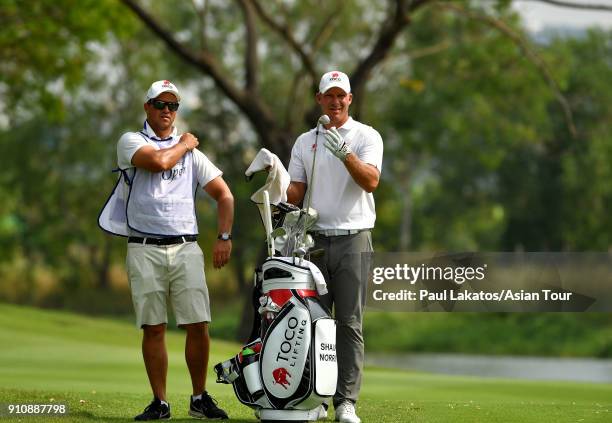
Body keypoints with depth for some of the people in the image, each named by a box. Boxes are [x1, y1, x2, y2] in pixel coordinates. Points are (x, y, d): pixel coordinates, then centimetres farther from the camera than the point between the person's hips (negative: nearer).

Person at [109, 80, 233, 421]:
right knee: (154, 327, -1)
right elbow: (158, 161, -15)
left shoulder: (193, 152, 16)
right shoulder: (131, 141, 6)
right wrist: (183, 144, 3)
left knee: (198, 325, -5)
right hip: (145, 249, -2)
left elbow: (224, 194, 15)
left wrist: (225, 237, 3)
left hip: (186, 249, 2)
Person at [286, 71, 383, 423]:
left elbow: (371, 182, -12)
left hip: (353, 239, -3)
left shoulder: (366, 136, 4)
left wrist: (345, 154, -26)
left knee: (350, 323, -4)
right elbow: (295, 193, 11)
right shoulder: (305, 142, 15)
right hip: (314, 239, 3)